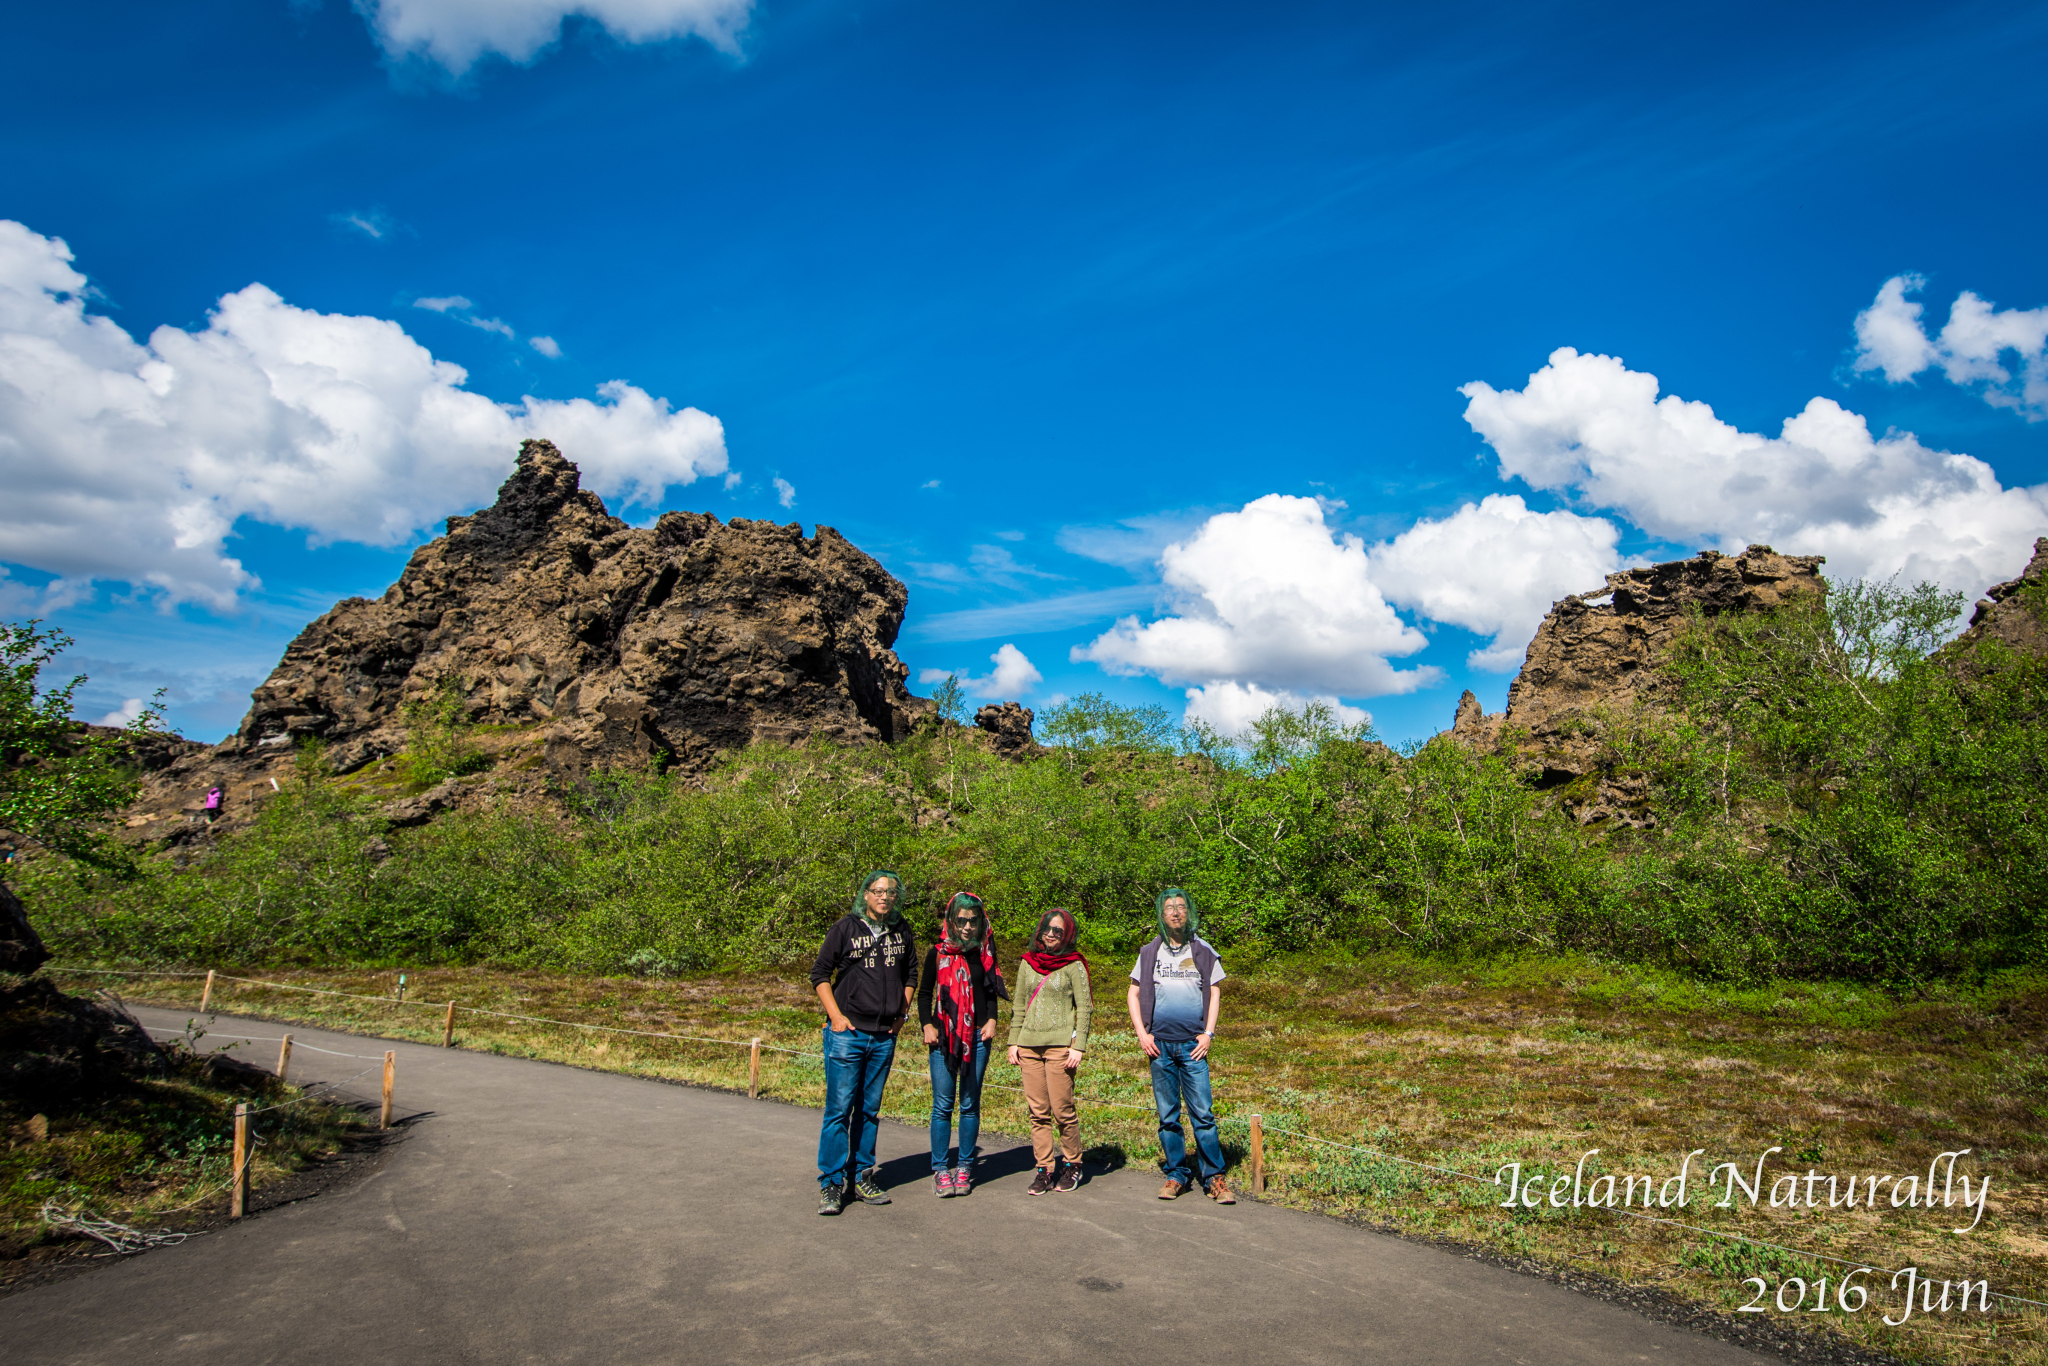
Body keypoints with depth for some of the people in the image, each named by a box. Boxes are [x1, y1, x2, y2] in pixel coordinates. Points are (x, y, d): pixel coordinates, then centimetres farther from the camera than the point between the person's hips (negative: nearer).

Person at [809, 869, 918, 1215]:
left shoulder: (903, 933, 7)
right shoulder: (846, 928, -5)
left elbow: (910, 976, 19)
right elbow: (819, 973, -1)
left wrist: (901, 1012, 8)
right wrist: (835, 1015, -9)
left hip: (885, 1036, 4)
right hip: (847, 1033, -4)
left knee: (870, 1110, 11)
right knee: (839, 1109, -4)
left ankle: (861, 1178, 21)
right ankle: (831, 1185, 4)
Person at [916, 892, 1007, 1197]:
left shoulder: (985, 953, 5)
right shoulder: (937, 953, 1)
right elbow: (924, 993, 8)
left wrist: (992, 1020, 0)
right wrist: (927, 1025, -3)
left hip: (977, 1037, 1)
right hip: (944, 1036, -1)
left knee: (970, 1104, 6)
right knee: (943, 1105, 0)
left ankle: (965, 1168, 15)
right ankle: (940, 1169, 8)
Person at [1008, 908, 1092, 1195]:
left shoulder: (1073, 966, 0)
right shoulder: (1028, 963, 12)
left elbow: (1084, 1008, -2)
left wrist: (1078, 1046, -9)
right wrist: (1013, 1042, 12)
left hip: (1060, 1045, -4)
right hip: (1029, 1045, 4)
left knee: (1062, 1110, -3)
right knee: (1037, 1112, 4)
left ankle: (1072, 1164, 15)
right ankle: (1045, 1169, 13)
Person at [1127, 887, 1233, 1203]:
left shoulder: (1203, 951, 6)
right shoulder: (1149, 952, 7)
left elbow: (1215, 992, 9)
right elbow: (1134, 993, 11)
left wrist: (1208, 1034, 0)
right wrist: (1141, 1033, 1)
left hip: (1193, 1044, -1)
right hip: (1159, 1045, 1)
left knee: (1203, 1113, -5)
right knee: (1167, 1115, 7)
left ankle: (1214, 1177, 3)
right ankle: (1176, 1174, 17)